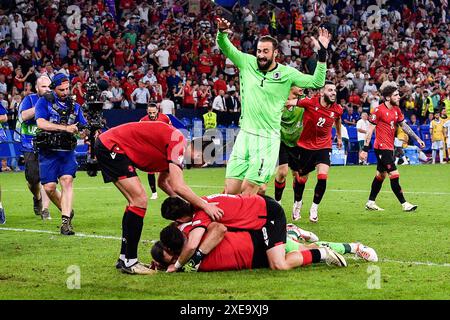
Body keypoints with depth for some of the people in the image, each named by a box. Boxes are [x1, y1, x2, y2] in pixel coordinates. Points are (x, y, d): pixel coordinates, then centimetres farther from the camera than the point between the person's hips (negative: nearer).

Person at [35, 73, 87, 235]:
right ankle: (66, 210, 23)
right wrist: (65, 128, -25)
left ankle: (66, 221, -22)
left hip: (67, 151, 2)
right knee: (49, 187, -5)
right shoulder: (44, 102, -1)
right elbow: (41, 123, -17)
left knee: (67, 180, -17)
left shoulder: (74, 106, 11)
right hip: (48, 151, -2)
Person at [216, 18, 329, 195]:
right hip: (245, 135, 3)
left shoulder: (287, 73, -1)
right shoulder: (247, 63, 5)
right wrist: (222, 32, -17)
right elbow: (225, 47, 5)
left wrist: (322, 53, -12)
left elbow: (317, 82, -3)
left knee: (247, 191, -10)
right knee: (230, 192, -2)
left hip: (268, 140, -3)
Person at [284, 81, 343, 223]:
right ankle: (298, 203, 42)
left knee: (323, 177, -17)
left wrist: (339, 136, 28)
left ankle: (314, 209, 2)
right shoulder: (310, 102, -19)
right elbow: (290, 102, -11)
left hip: (323, 147, 1)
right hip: (305, 146, -1)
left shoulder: (337, 109, -8)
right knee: (301, 178, 11)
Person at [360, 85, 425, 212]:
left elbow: (404, 126, 19)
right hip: (382, 148, -9)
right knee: (394, 175, -11)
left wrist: (417, 139, 15)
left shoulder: (397, 110, 8)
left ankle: (370, 202, 24)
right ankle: (404, 204, -8)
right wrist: (365, 149, -16)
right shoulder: (379, 110, -15)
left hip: (389, 147, 9)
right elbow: (370, 130, -13)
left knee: (381, 175, 15)